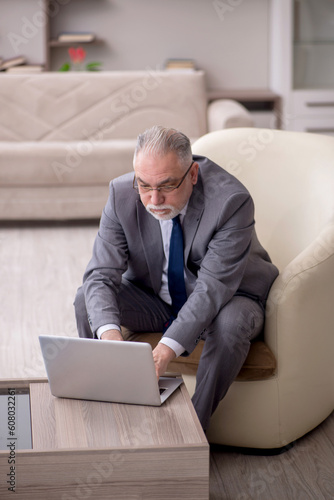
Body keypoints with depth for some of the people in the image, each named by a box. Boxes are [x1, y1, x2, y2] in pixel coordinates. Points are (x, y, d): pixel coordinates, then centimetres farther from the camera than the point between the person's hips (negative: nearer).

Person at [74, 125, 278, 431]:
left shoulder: (231, 200, -30)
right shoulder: (122, 195, -19)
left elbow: (213, 288, -34)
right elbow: (101, 276, -23)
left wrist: (167, 348, -47)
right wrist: (109, 333, -44)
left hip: (228, 296, -3)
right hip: (155, 300, 4)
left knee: (231, 323, -36)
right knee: (87, 300, -18)